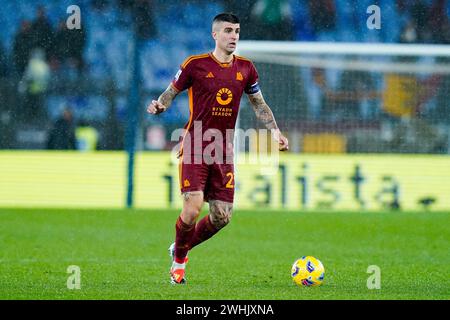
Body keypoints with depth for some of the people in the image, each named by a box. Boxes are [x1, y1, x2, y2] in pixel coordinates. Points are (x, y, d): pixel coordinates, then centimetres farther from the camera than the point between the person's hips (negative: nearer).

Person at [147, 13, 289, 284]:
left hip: (224, 152, 5)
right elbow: (171, 92, 4)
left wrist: (275, 131, 7)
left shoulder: (245, 68, 7)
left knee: (222, 216, 0)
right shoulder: (196, 65, -5)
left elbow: (259, 104, 19)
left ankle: (181, 249, 27)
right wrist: (160, 105, -18)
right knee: (193, 209, -17)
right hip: (195, 148, -4)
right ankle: (179, 261, 11)